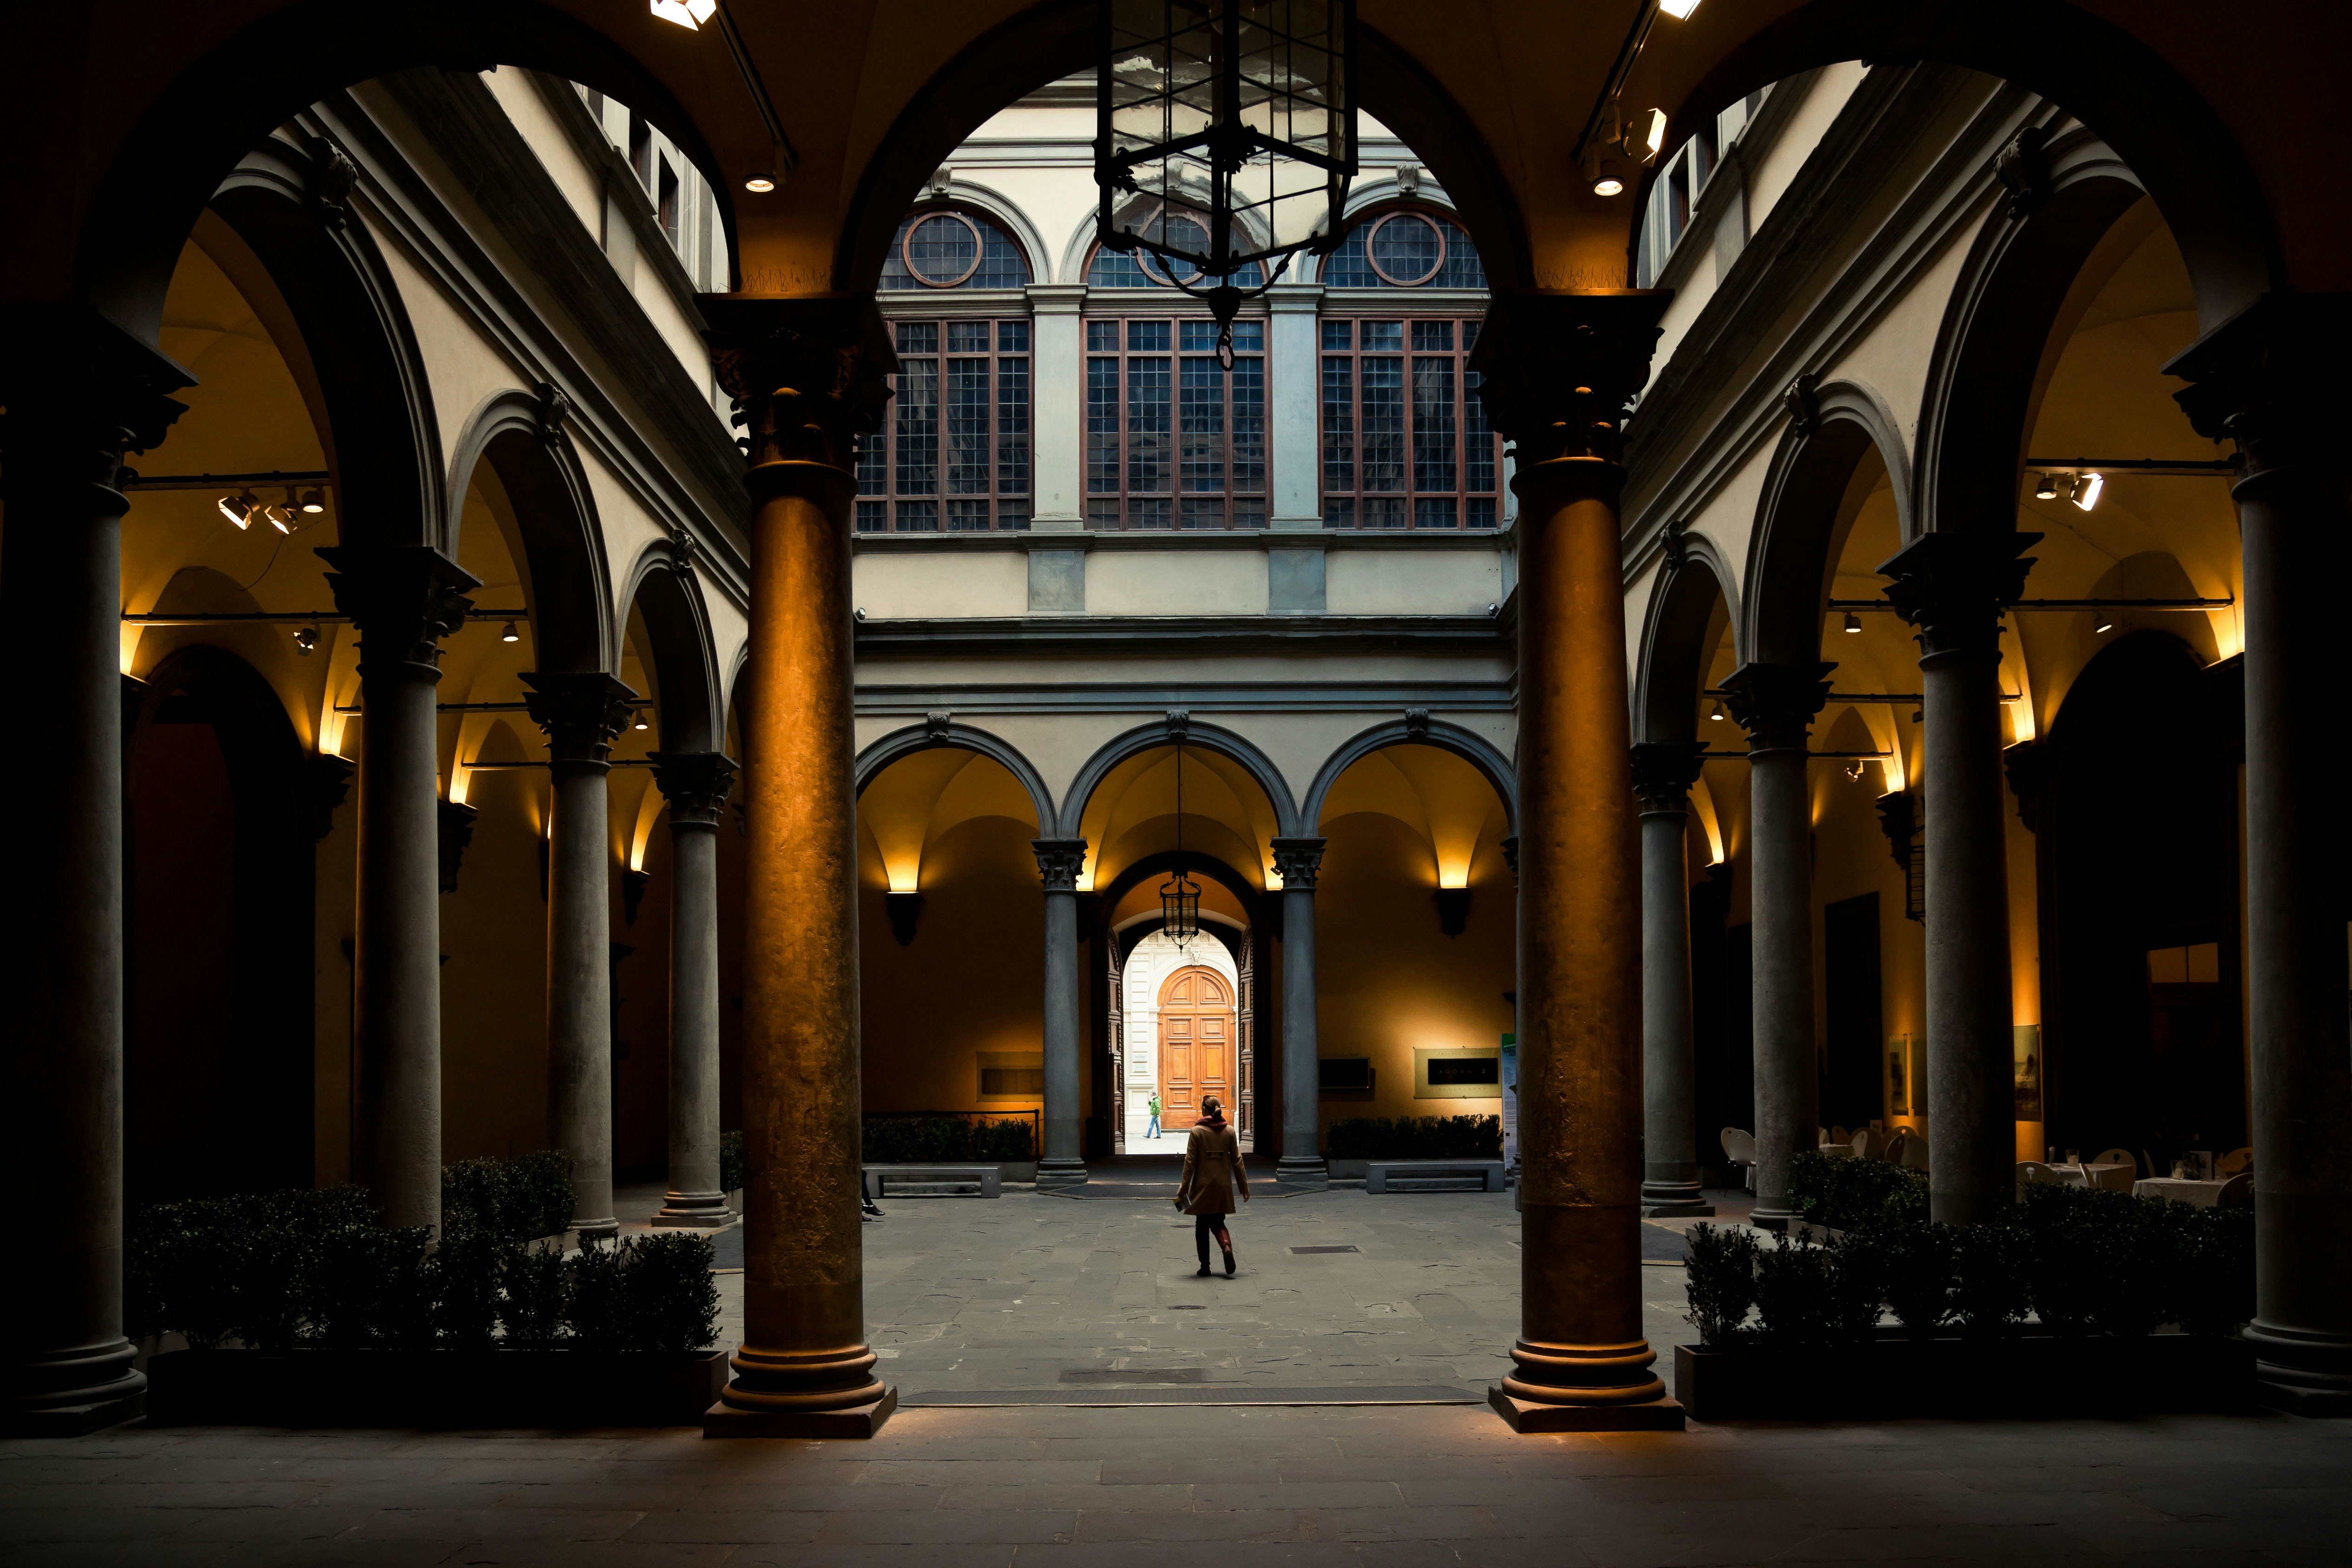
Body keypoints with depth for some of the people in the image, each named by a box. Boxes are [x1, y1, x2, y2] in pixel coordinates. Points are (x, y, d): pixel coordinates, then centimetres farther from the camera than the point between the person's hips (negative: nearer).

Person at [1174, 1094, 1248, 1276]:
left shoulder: (1197, 1131, -9)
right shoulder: (1229, 1131, 1)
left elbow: (1190, 1161, -9)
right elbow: (1237, 1161, 3)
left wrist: (1184, 1188, -4)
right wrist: (1244, 1188, 9)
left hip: (1203, 1185, -3)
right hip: (1223, 1187, 3)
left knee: (1202, 1226, 10)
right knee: (1218, 1222, 16)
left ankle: (1205, 1266, 10)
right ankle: (1227, 1246, -14)